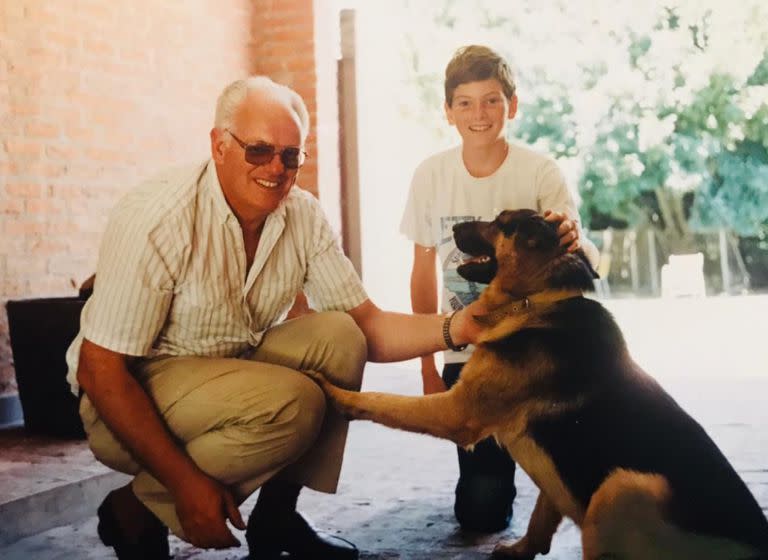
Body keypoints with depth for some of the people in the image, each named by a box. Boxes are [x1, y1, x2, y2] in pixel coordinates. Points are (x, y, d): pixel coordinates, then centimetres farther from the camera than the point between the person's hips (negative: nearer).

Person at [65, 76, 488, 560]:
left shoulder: (304, 216, -6)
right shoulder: (158, 219, -25)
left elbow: (366, 329, -5)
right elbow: (99, 371, -23)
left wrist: (455, 328, -25)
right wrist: (187, 482, -23)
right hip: (130, 398, -6)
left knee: (337, 339, -15)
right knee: (291, 402, -28)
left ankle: (276, 517, -1)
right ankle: (136, 508, -7)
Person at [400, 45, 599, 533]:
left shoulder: (540, 173, -12)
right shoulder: (431, 175, -5)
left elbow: (587, 260, -20)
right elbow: (424, 271, 3)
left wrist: (573, 242, -45)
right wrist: (428, 366, 5)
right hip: (464, 351, 1)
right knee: (480, 511, -1)